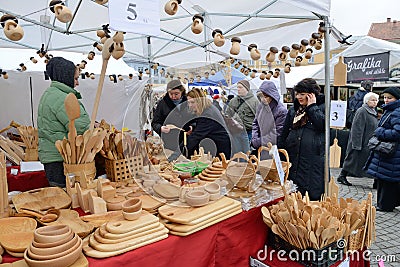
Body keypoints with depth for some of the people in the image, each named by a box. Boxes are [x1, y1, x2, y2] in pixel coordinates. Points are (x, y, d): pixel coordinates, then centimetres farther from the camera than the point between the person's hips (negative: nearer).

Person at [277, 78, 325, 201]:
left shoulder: (322, 107, 3)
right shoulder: (293, 110, 16)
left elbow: (322, 125, -18)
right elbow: (283, 135, 16)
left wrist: (312, 107, -8)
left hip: (315, 161, -4)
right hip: (294, 161, 5)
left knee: (315, 195, -1)